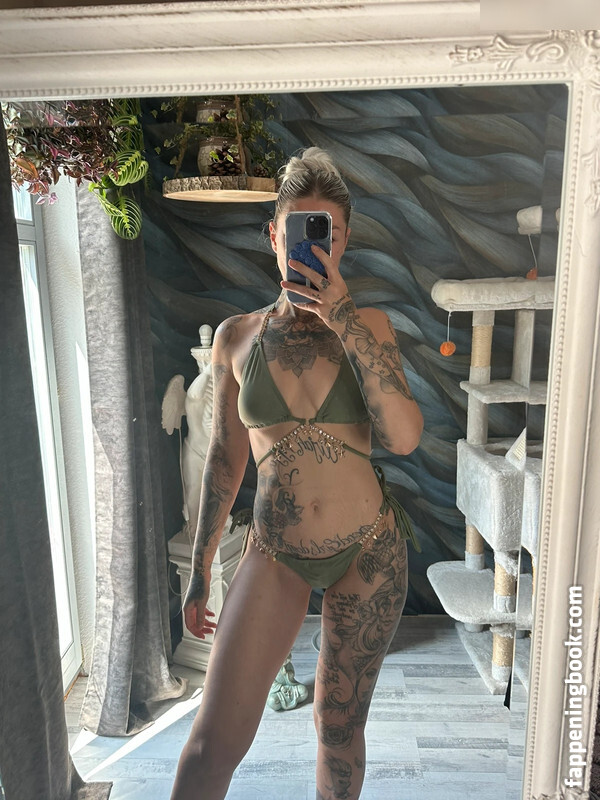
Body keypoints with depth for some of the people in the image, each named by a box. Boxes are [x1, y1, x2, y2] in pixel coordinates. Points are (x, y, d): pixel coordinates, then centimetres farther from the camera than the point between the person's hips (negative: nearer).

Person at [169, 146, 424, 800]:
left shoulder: (368, 324, -3)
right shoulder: (236, 335, -1)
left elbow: (404, 437, -17)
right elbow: (224, 457, 4)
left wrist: (345, 319, -21)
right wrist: (200, 569, 8)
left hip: (368, 551, 1)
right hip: (275, 554, 0)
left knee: (339, 727, 19)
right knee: (214, 743, -2)